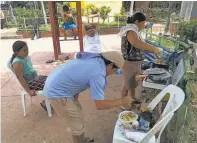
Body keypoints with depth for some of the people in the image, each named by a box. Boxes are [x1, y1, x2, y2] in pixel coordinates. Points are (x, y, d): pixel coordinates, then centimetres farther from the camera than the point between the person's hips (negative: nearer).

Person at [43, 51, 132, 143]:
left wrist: (74, 102, 18)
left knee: (77, 111, 24)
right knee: (77, 125, 4)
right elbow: (99, 105, -20)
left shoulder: (95, 59, 3)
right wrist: (121, 101, -7)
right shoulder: (97, 73, -25)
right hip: (57, 91, -10)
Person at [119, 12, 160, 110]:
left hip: (136, 63, 10)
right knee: (127, 84, 5)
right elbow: (137, 43, -41)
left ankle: (132, 98, 42)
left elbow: (140, 46, 18)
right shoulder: (130, 31, -20)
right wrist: (153, 48, -32)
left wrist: (152, 50, 7)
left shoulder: (134, 31, 11)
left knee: (133, 82, 23)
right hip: (130, 63, -10)